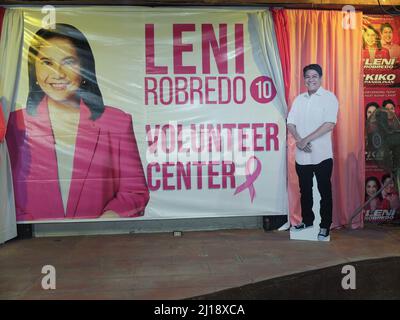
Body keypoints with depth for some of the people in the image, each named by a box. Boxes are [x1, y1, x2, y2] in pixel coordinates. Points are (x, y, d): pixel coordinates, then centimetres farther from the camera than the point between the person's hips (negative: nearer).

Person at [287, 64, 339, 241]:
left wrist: (306, 140, -17)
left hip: (322, 155, -5)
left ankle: (325, 226, 15)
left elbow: (329, 125, -16)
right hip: (302, 155, 5)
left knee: (324, 192, 4)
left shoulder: (329, 98, -5)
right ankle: (307, 220, 31)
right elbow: (291, 123, 6)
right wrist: (298, 140, -12)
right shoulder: (299, 99, 11)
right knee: (305, 191, 15)